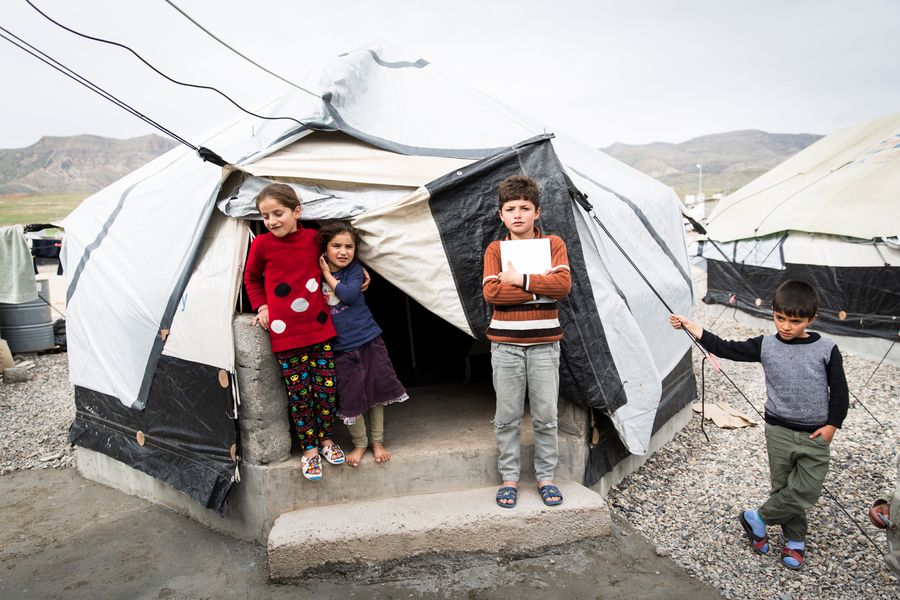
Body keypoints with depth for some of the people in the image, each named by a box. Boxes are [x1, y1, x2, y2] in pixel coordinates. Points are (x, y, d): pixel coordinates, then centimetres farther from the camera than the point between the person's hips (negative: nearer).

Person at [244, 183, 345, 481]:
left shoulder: (314, 238, -1)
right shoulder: (262, 244, -5)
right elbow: (251, 278, 13)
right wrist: (261, 306, 3)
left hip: (319, 328, 2)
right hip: (286, 333, -2)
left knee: (326, 387, 6)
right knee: (299, 393, 4)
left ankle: (326, 439, 28)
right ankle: (309, 448, 21)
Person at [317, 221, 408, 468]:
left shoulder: (355, 269, -3)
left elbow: (349, 295, -19)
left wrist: (328, 275, -11)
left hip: (368, 339, 0)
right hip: (340, 346, 0)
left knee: (376, 390, 10)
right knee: (350, 396, 4)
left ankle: (378, 441, 28)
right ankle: (359, 443, 26)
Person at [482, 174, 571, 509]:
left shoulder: (553, 244, 3)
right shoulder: (495, 250, 3)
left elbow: (563, 285, -13)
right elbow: (491, 292, -13)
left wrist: (520, 280, -17)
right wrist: (539, 285, -15)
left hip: (544, 344, 0)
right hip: (505, 345, 0)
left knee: (545, 416, 8)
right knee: (507, 417, 8)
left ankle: (546, 476, 25)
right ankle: (509, 477, 23)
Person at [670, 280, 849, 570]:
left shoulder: (826, 349, -8)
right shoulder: (765, 346, -6)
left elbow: (839, 391, -1)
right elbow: (725, 349, -8)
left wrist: (831, 426, -7)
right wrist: (689, 326, -15)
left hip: (816, 436, -1)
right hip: (779, 431, 1)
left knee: (804, 492, -3)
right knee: (784, 488, 9)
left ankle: (757, 518, 18)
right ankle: (795, 540, 31)